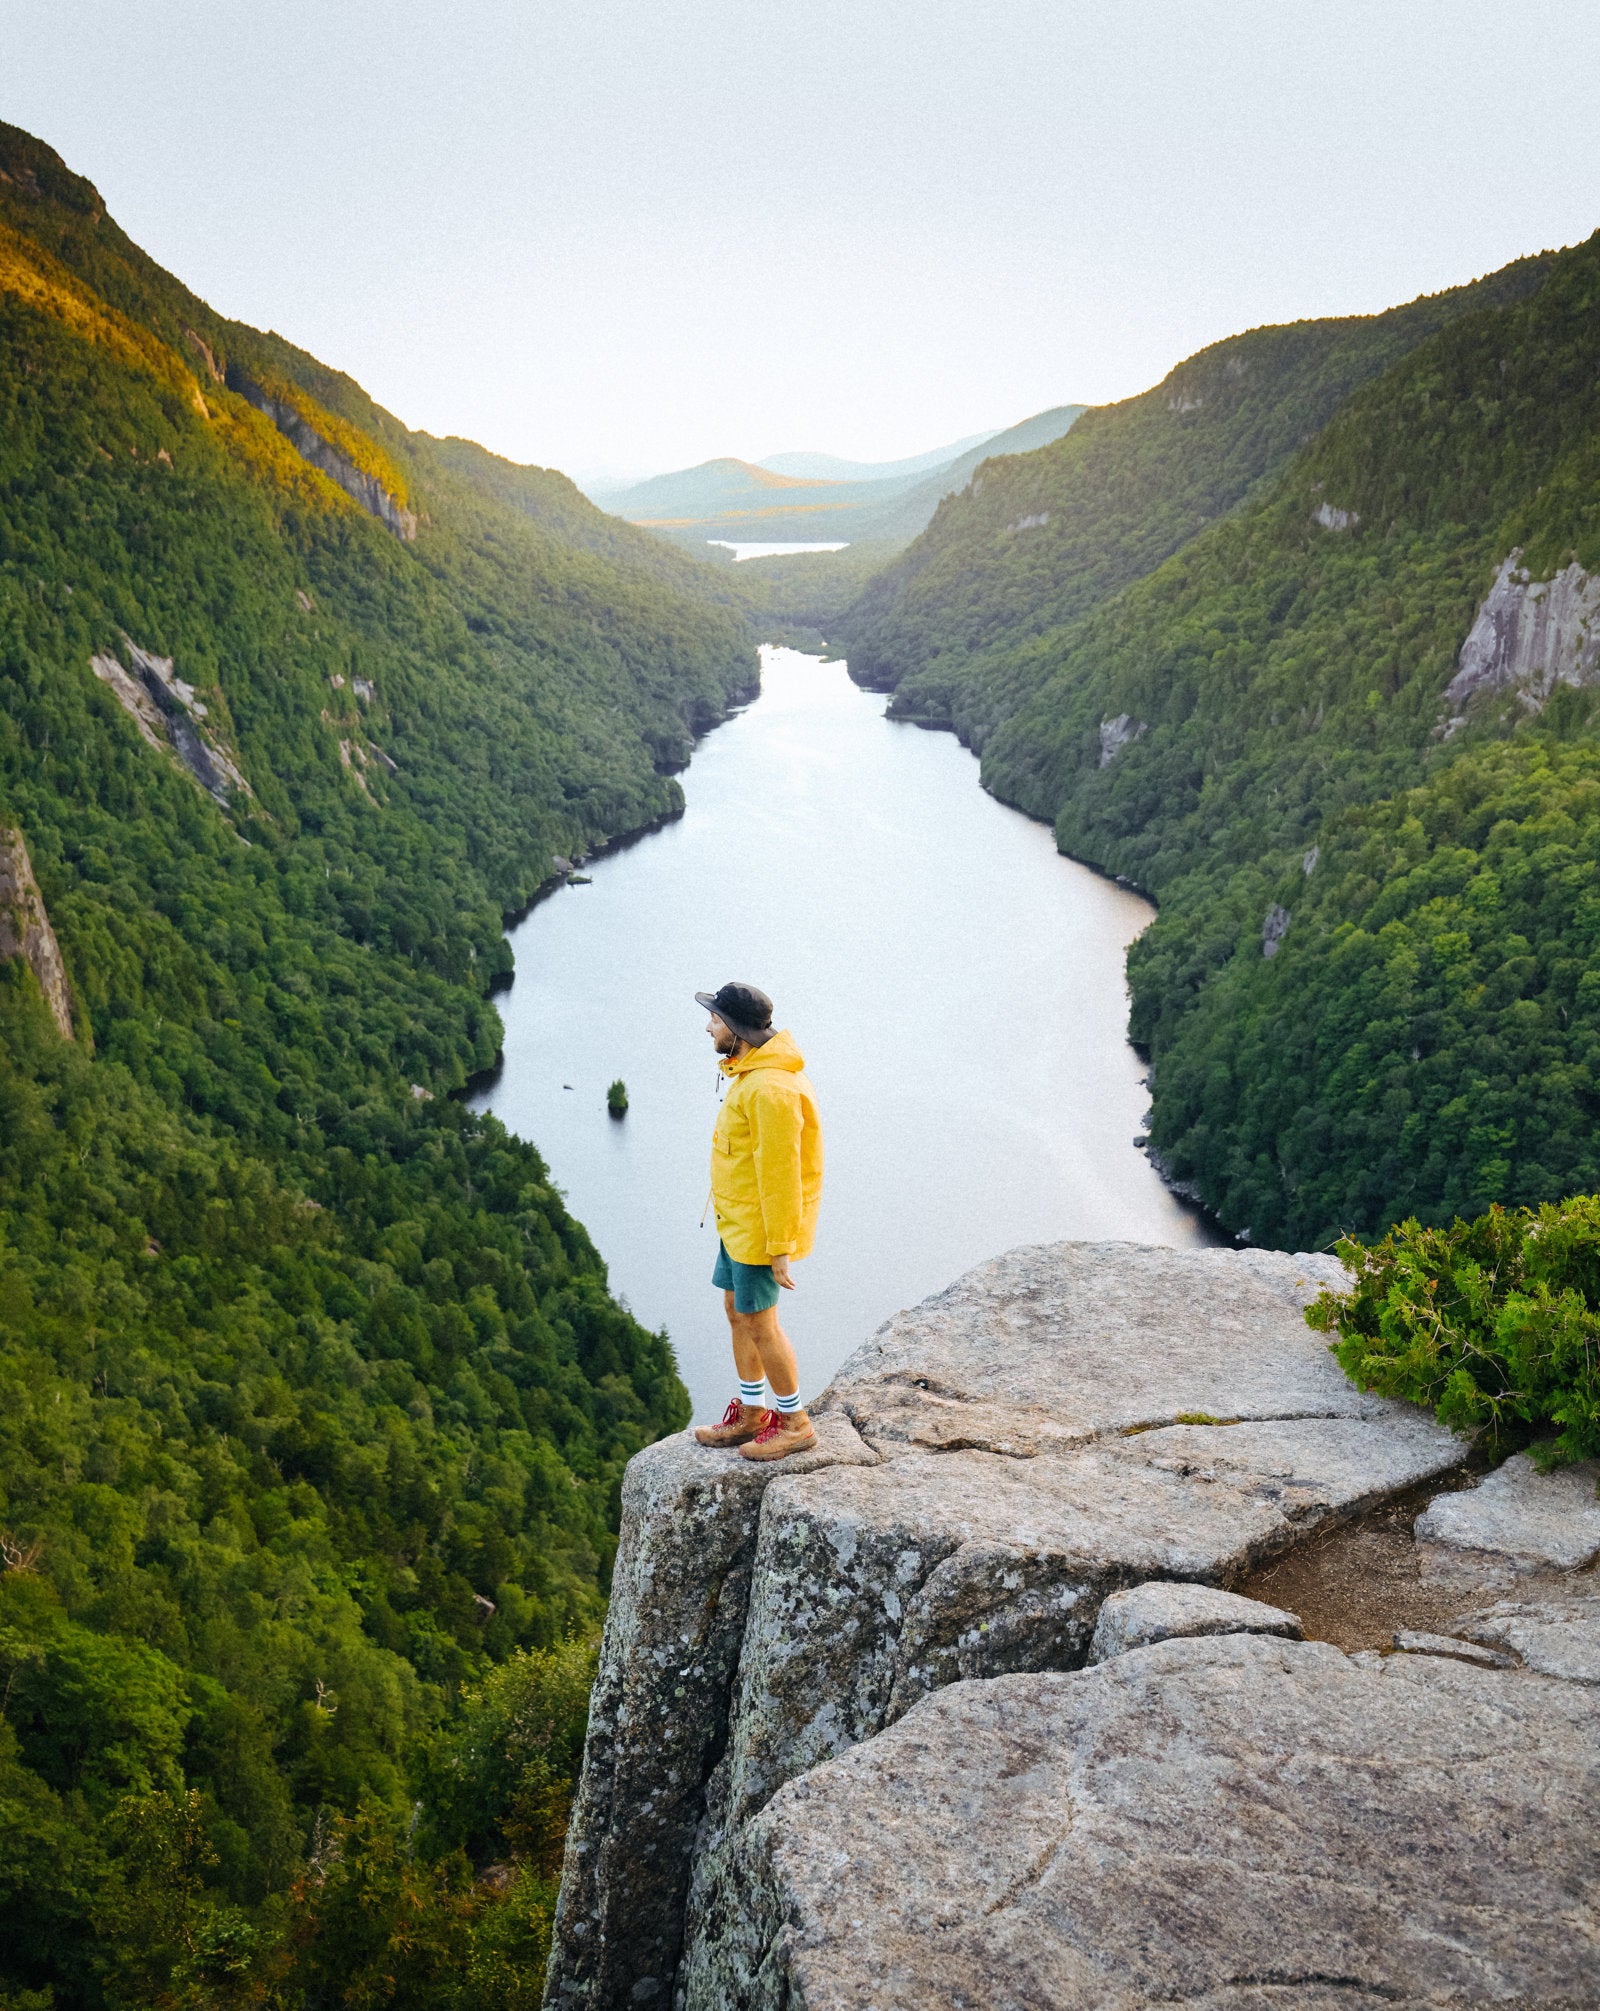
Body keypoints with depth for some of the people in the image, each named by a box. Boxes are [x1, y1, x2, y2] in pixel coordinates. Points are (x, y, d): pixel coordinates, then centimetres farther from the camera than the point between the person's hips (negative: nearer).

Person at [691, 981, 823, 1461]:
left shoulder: (771, 1089, -27)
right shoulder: (751, 1072, 6)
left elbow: (781, 1173, -26)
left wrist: (780, 1247, -21)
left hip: (758, 1230, -10)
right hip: (736, 1221, 10)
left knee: (758, 1323, 3)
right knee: (737, 1312, 18)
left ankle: (795, 1424, 18)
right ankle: (751, 1414, 33)